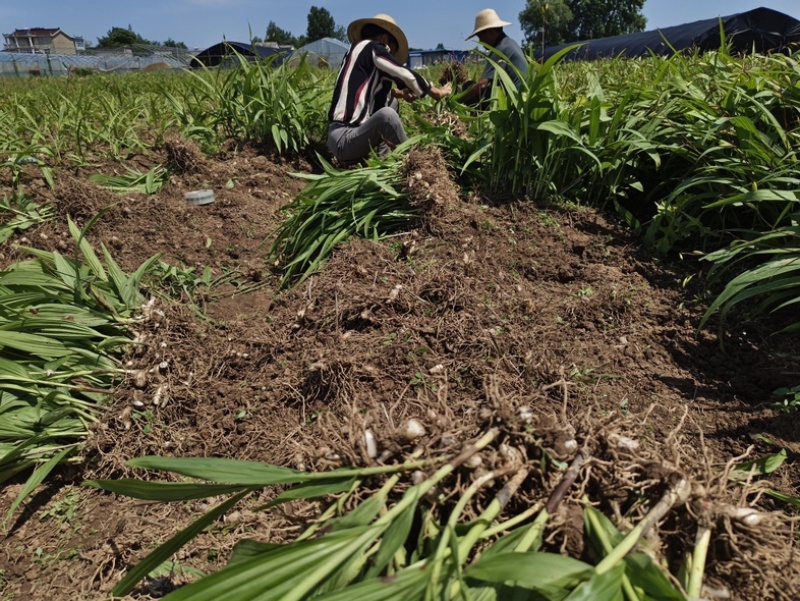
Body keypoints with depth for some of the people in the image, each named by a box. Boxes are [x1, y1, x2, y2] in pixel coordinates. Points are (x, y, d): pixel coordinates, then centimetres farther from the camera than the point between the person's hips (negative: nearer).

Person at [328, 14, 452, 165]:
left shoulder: (358, 50, 21)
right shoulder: (372, 48, -4)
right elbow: (405, 76, -4)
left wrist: (398, 93, 18)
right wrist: (437, 92, 10)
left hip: (350, 133, 10)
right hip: (343, 141, -10)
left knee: (390, 101, 20)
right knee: (387, 114, -33)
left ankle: (382, 155, 4)